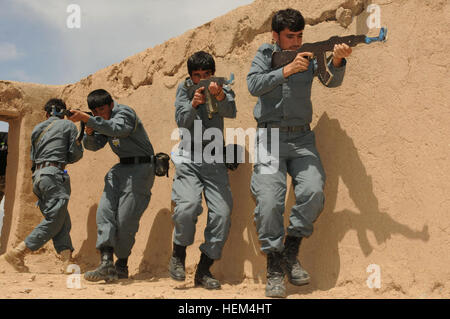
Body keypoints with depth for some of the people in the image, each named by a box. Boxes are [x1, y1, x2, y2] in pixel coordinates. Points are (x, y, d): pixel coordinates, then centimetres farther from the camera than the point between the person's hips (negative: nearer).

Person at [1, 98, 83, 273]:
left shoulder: (37, 129, 19)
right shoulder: (68, 125, 6)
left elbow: (33, 158, 20)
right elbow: (76, 153, 1)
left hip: (38, 175, 6)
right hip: (54, 175, -6)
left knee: (63, 221, 7)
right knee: (53, 221, -4)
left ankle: (67, 261, -3)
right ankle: (17, 253, -9)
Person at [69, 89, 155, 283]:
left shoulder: (125, 113, -13)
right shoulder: (103, 121, 14)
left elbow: (116, 129, -35)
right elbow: (93, 145, 13)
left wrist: (87, 119, -41)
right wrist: (89, 133, -8)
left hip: (140, 168, -8)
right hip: (122, 168, 9)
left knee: (126, 220, -11)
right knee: (105, 211, -9)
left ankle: (122, 266, 5)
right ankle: (106, 263, -17)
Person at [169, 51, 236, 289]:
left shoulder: (223, 90, 6)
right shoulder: (184, 88, 8)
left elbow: (231, 112, -15)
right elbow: (181, 121, -3)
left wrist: (220, 96, -37)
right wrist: (193, 104, -24)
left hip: (215, 162, 1)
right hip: (188, 160, -1)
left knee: (222, 213, -12)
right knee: (187, 205, -25)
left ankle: (203, 271, 2)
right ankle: (178, 255, 1)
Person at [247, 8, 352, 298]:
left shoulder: (309, 57, 9)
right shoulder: (265, 55, 5)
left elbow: (333, 80, -6)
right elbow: (254, 85, -12)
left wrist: (337, 61, -28)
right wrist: (287, 70, -24)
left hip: (301, 137, 2)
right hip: (270, 136, -2)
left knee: (313, 190, -18)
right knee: (268, 200, -14)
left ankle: (291, 252, 2)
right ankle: (275, 267, -1)